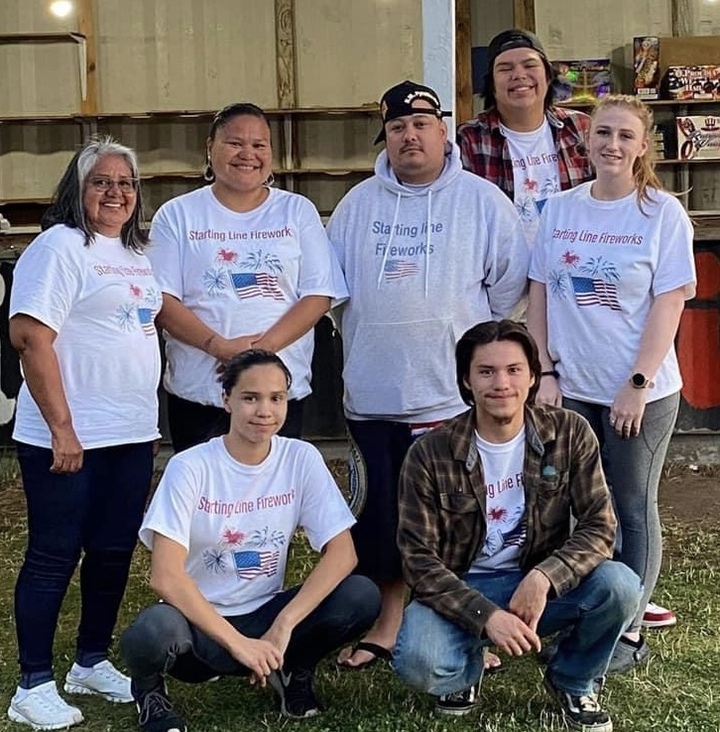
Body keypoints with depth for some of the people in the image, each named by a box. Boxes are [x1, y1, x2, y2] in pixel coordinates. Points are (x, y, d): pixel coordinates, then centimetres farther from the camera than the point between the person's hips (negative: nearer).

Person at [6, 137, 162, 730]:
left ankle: (92, 664, 28)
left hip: (132, 435, 8)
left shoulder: (135, 254, 15)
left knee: (114, 553, 13)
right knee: (54, 557, 0)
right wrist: (61, 426, -20)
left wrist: (149, 417, 17)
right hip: (66, 437, -8)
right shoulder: (61, 246, -9)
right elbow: (31, 336, -17)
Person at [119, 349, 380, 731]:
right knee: (151, 633, -37)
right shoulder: (190, 467, -15)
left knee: (362, 597, -22)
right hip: (199, 622, -3)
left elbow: (342, 552, -12)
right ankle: (149, 690, 1)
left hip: (265, 616, 3)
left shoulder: (301, 459, -7)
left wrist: (283, 626, -23)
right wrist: (237, 643, -27)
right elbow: (166, 575, -22)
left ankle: (294, 670, 8)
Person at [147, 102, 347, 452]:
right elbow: (162, 299, -3)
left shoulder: (298, 211, 9)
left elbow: (318, 295, 1)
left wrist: (264, 346, -14)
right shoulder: (177, 215, 6)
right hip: (197, 392, -1)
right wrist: (220, 346, -17)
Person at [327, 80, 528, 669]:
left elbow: (509, 283, 1)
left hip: (455, 392, -3)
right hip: (373, 393, 3)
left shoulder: (482, 201, -1)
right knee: (382, 514, 11)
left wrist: (465, 335, 5)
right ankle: (386, 626, 24)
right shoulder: (358, 205, 8)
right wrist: (374, 335, 12)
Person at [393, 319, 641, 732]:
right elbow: (420, 559, -13)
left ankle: (573, 682, 4)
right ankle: (468, 668, 8)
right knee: (419, 664, -32)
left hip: (540, 585, 2)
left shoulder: (570, 434, -9)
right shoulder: (430, 455, -14)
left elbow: (600, 528, -11)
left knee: (620, 585, -28)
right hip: (460, 590, -2)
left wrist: (543, 577, -29)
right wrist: (485, 615, -27)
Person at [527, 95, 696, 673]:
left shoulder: (663, 213, -6)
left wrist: (637, 385, -14)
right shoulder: (560, 210, 5)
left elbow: (669, 305, -9)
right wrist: (545, 374, -1)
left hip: (640, 392, -3)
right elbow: (539, 296, 6)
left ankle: (629, 632, 18)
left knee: (632, 510, 8)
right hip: (570, 388, 3)